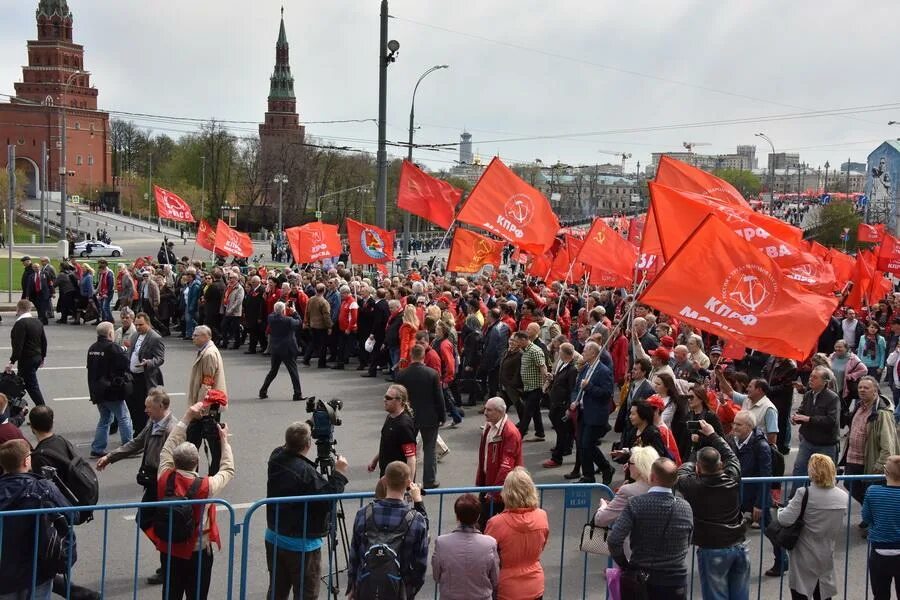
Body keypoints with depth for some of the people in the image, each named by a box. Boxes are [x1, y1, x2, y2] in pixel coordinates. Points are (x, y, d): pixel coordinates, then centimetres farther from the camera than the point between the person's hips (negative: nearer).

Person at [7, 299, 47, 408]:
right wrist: (42, 357, 26)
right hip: (37, 358, 9)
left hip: (27, 359, -9)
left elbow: (18, 345, -23)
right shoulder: (38, 322, 10)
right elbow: (44, 341, 16)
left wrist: (12, 362, -21)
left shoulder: (20, 323, -16)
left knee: (32, 386, -5)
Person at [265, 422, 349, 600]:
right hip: (302, 544, -8)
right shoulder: (306, 472, -27)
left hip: (274, 538, 8)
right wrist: (339, 473, -15)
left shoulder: (276, 459, -4)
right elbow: (328, 500, -23)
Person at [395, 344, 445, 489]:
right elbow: (439, 397, -8)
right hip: (429, 417, -1)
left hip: (409, 417, 1)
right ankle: (429, 481, 12)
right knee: (429, 449, 9)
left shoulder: (401, 375, -10)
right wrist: (442, 416, 3)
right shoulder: (432, 374, -13)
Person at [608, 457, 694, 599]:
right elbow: (686, 544, 5)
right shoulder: (685, 507, -6)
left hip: (640, 578, -2)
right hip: (675, 582, 2)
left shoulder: (636, 504, -16)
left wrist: (624, 564, -5)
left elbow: (614, 540, -20)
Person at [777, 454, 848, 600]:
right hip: (827, 556, 5)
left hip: (804, 557, -5)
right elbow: (841, 524, 7)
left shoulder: (804, 494, -20)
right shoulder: (843, 497, -3)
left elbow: (785, 520, -21)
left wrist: (780, 510, -1)